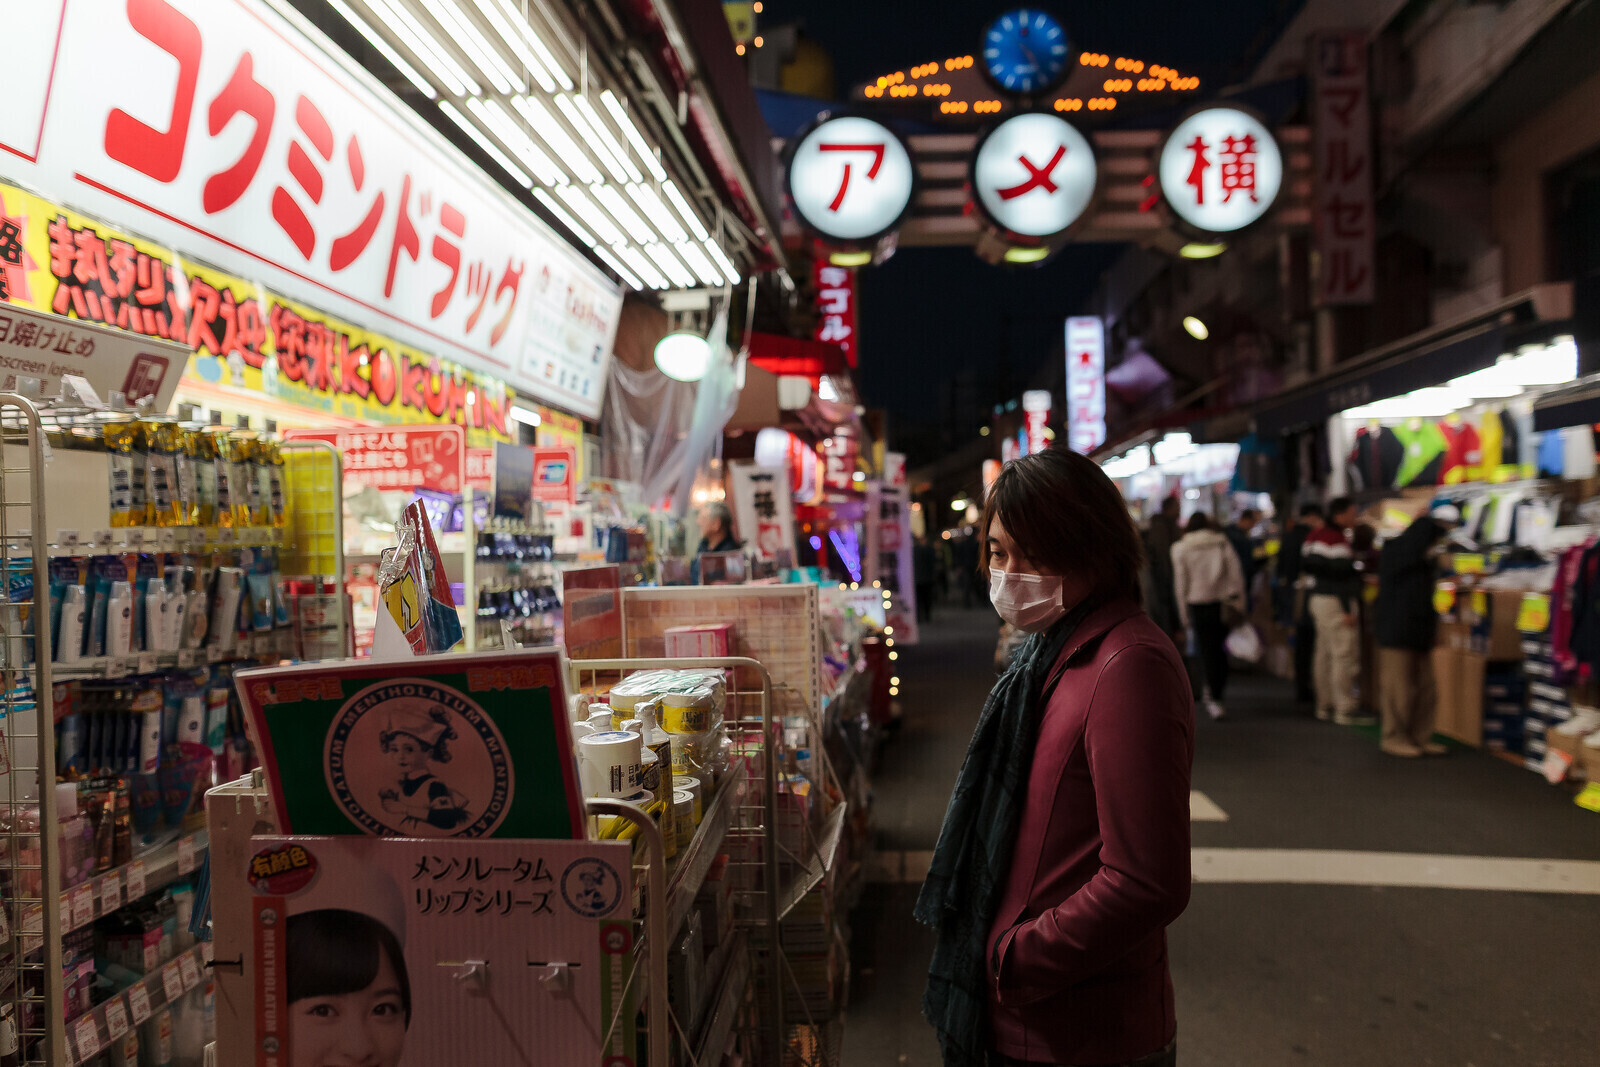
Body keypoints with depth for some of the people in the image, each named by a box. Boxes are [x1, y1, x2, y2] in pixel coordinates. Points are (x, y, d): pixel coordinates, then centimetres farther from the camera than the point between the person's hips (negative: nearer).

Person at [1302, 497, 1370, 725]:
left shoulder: (1315, 537, 14)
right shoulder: (1338, 540, -15)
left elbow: (1308, 567, 18)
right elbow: (1340, 577, -18)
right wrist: (1347, 610, -18)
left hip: (1318, 599, 10)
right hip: (1335, 603, -10)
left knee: (1325, 654, 13)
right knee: (1345, 656, -8)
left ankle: (1324, 706, 19)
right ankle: (1344, 711, -8)